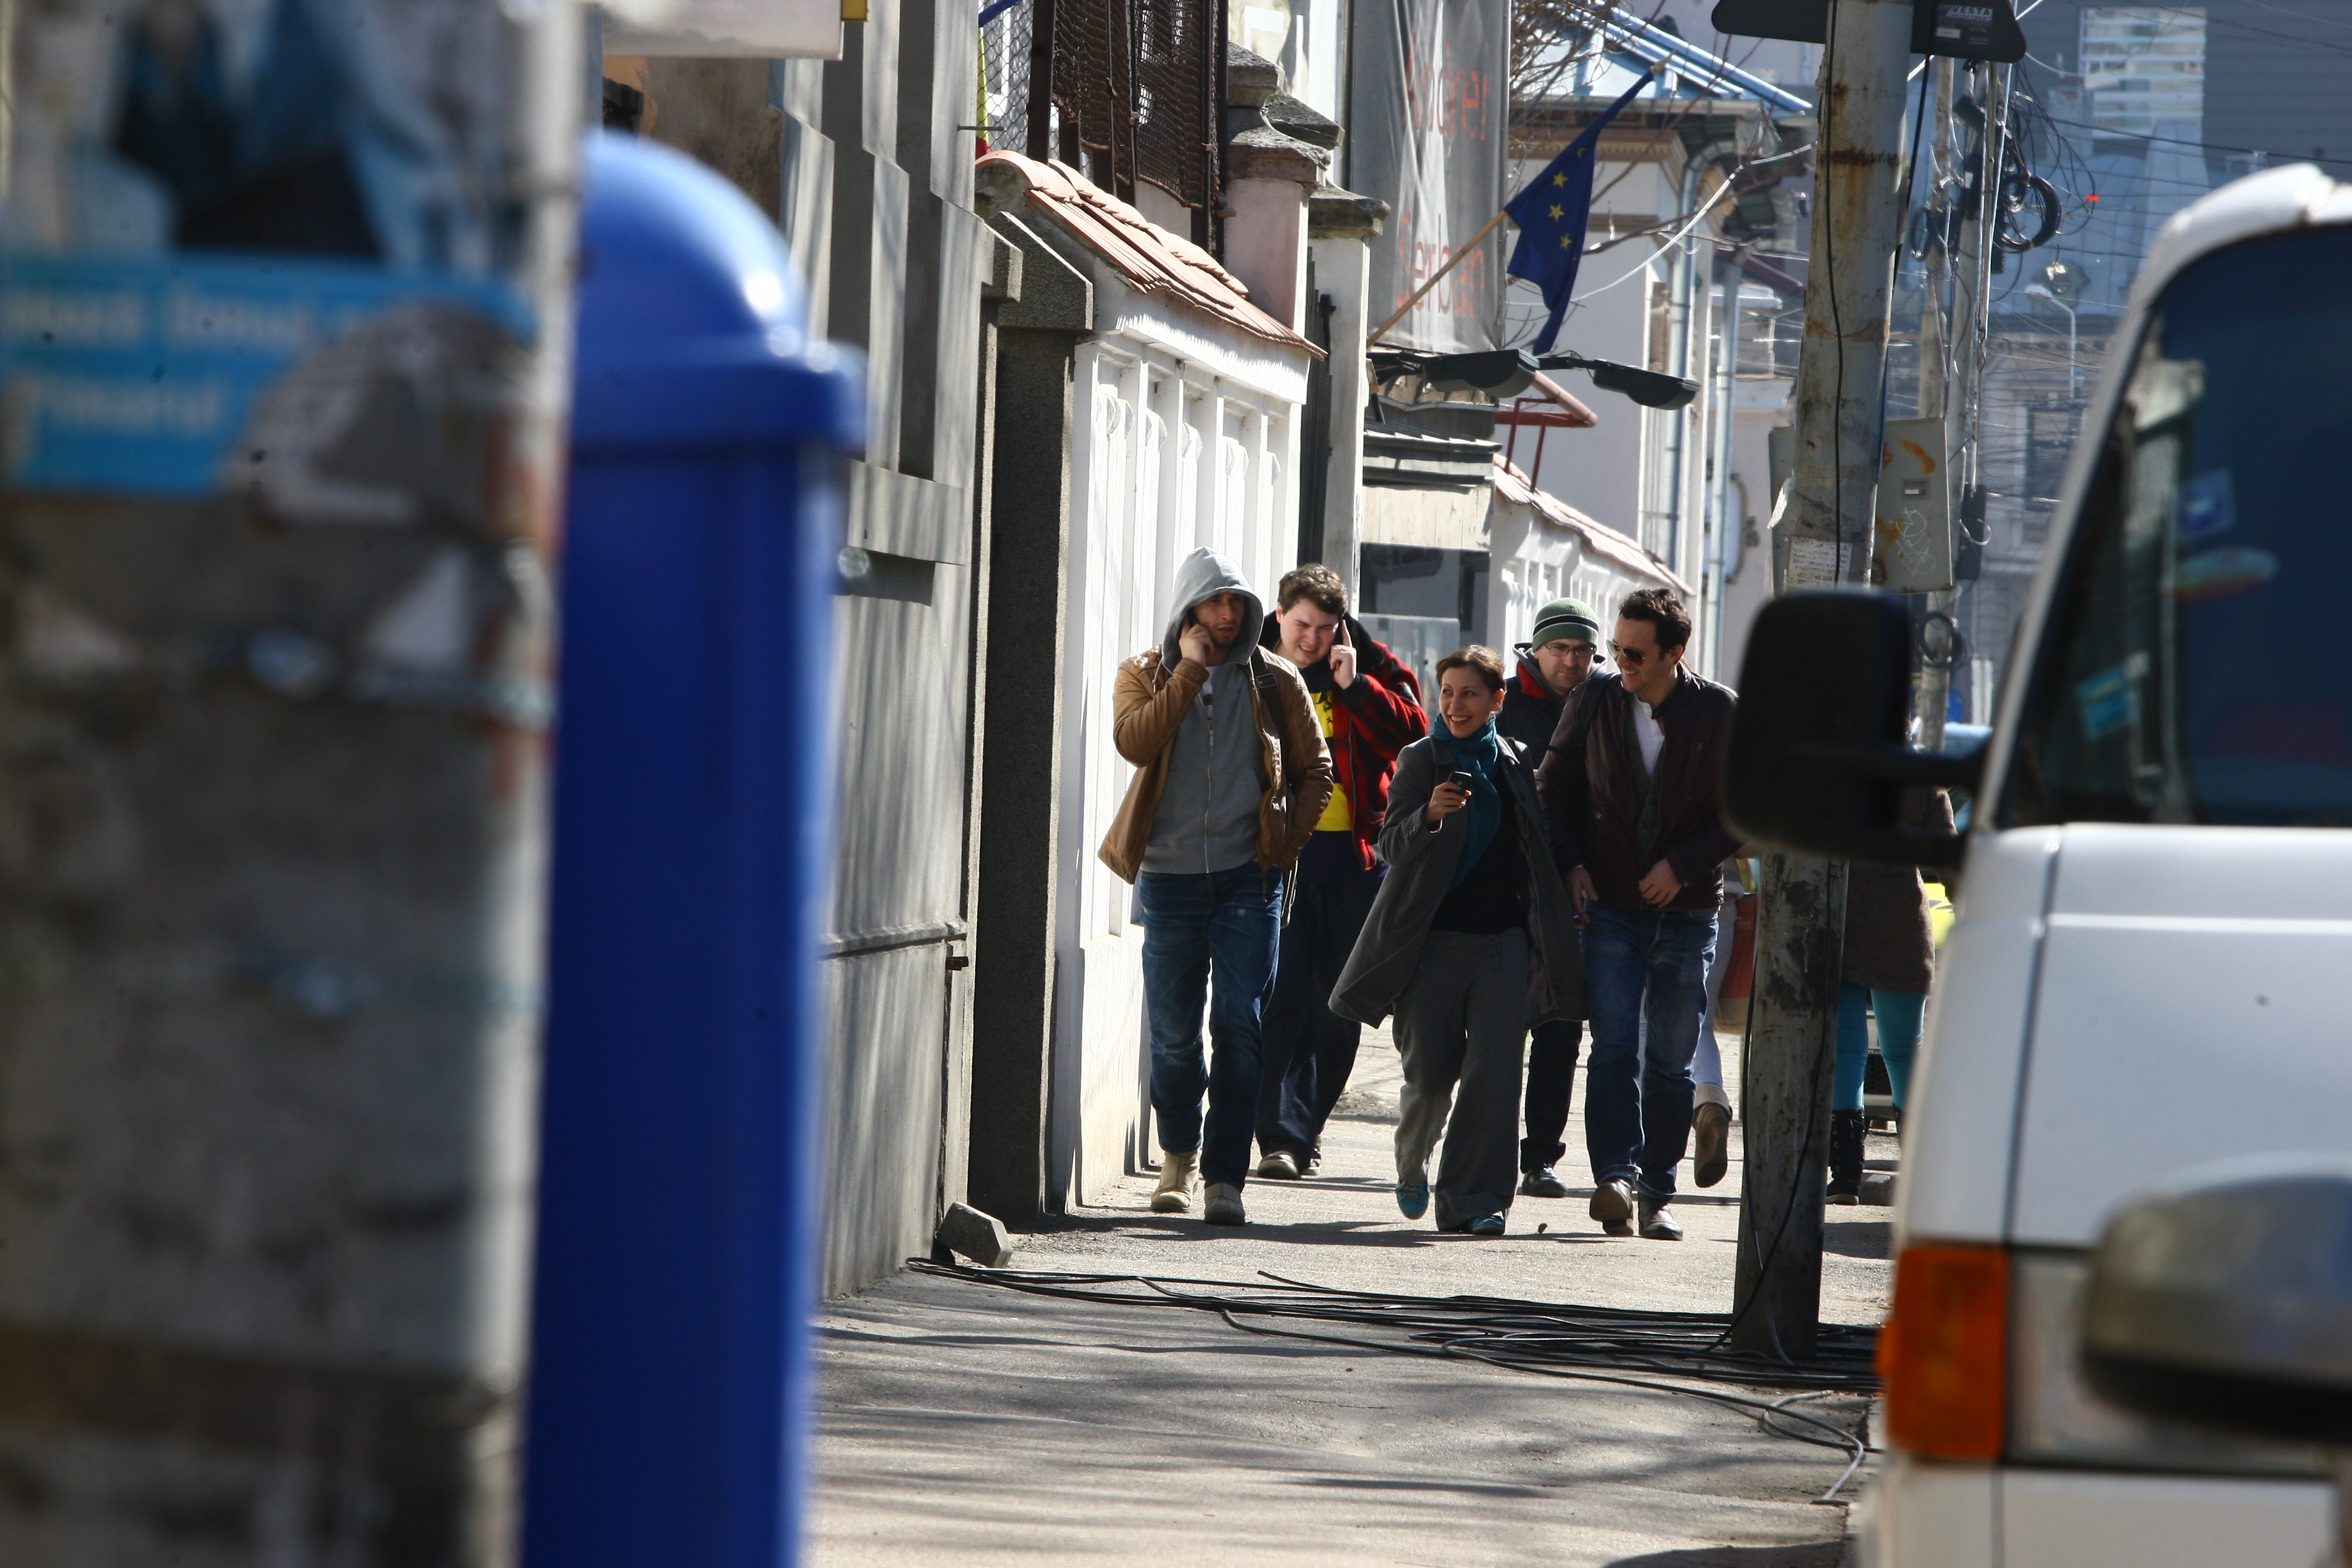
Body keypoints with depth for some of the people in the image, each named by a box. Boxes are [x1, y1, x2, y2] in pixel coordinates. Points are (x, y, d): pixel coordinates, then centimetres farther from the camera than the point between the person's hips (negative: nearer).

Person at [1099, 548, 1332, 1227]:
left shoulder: (1275, 681, 6)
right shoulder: (1146, 674, 4)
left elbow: (1315, 769, 14)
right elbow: (1133, 741, -16)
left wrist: (1288, 841, 2)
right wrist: (1191, 669, -14)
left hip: (1249, 879, 0)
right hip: (1170, 879, 0)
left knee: (1240, 1026, -8)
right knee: (1173, 1032, 6)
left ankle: (1225, 1177, -7)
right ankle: (1180, 1155, 28)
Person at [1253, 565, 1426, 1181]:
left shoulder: (1369, 671, 6)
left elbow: (1412, 733, -5)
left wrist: (1355, 685, -13)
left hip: (1349, 854, 2)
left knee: (1339, 1003, 7)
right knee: (1282, 996, -10)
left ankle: (1308, 1119, 22)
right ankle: (1283, 1135, -12)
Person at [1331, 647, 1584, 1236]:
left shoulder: (1515, 762, 10)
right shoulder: (1421, 760, 1)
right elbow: (1392, 845, -7)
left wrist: (1555, 920, 14)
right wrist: (1429, 815, -26)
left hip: (1502, 939, 2)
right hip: (1433, 938, -2)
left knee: (1494, 1070, -10)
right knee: (1430, 1076, -1)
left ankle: (1472, 1198, -8)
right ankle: (1411, 1164, 29)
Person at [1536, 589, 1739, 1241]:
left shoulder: (1720, 712, -5)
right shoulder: (1596, 702, 2)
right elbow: (1556, 786, 13)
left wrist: (1683, 864, -11)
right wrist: (1570, 864, 0)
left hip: (1686, 912, -1)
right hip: (1610, 907, 1)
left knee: (1672, 1058, 4)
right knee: (1614, 1044, -13)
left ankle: (1657, 1191, 13)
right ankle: (1616, 1176, -20)